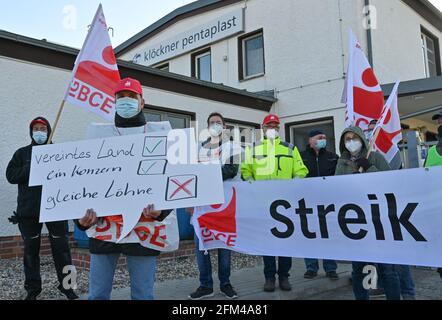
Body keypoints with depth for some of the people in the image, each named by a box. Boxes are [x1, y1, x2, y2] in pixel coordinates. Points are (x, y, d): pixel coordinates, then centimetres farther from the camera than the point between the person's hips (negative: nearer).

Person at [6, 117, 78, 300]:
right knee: (31, 249, 7)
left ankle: (66, 285, 14)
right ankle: (32, 289, 19)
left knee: (61, 248, 2)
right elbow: (11, 175, 1)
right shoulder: (22, 153, 11)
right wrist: (32, 167, -12)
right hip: (29, 210, 1)